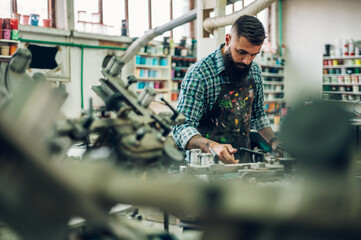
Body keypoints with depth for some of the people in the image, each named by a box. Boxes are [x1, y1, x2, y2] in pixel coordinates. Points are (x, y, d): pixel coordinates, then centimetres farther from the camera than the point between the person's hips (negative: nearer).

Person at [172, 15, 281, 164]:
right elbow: (182, 127, -17)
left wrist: (273, 141, 7)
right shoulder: (199, 74, -14)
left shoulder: (254, 72, 7)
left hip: (243, 161, 5)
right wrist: (212, 146, -34)